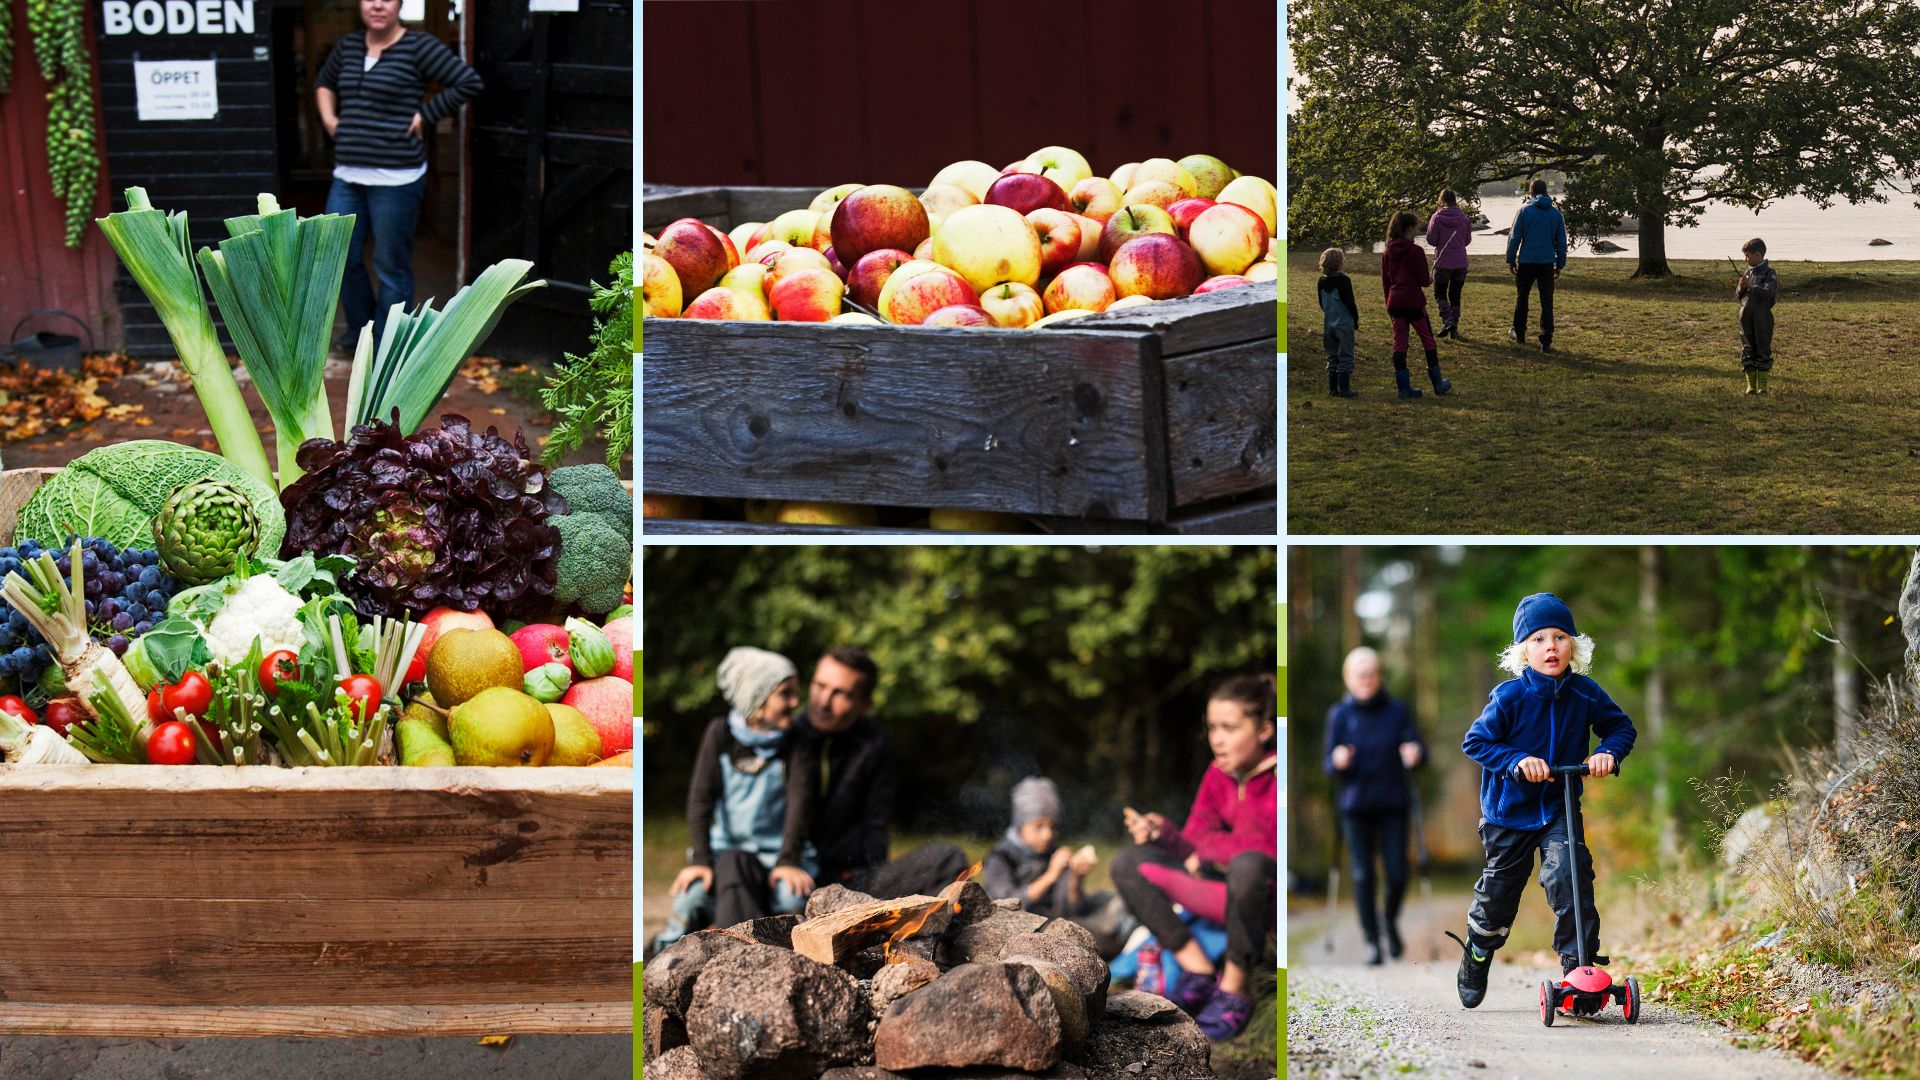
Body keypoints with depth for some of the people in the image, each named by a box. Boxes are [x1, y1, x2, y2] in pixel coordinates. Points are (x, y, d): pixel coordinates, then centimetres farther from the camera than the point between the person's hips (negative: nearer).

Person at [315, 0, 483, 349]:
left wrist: (424, 115, -11)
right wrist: (329, 117, 13)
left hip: (396, 179, -6)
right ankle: (360, 330, 31)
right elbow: (323, 82, 31)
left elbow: (468, 83, -12)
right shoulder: (347, 47, 11)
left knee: (391, 266, 2)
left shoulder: (419, 47, -8)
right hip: (348, 175, 6)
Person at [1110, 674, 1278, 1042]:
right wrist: (1162, 834, -18)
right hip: (1228, 893, 7)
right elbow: (1194, 848, 3)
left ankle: (1233, 991, -25)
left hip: (1269, 896, -7)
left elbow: (1267, 851, -23)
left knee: (1247, 865, -42)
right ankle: (1199, 972, -11)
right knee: (1129, 863, -3)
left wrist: (1208, 848, -11)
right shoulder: (1217, 777, 5)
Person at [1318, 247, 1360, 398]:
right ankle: (1344, 389, -3)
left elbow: (1322, 304, 11)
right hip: (1344, 324, -6)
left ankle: (1332, 388, 12)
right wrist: (1356, 321, 0)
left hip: (1328, 324, 6)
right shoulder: (1343, 280, -13)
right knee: (1345, 357, -1)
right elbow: (1350, 302, -12)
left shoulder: (1322, 281, 4)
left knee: (1332, 357, 12)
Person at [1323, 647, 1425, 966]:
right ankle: (1372, 940, 9)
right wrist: (1338, 762, -22)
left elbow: (1417, 749, -2)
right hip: (1356, 806, 0)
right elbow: (1331, 766, 1)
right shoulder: (1340, 715, 1)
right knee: (1362, 876, -3)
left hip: (1393, 805, 0)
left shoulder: (1397, 712, 2)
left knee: (1397, 874, -3)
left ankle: (1390, 921, 26)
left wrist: (1415, 754, -26)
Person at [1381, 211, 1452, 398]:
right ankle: (1438, 383, 17)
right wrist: (1431, 279, 11)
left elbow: (1385, 282, 10)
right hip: (1414, 302, -5)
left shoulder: (1387, 253, 6)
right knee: (1428, 340, 9)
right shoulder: (1415, 251, -12)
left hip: (1394, 303, 5)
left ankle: (1403, 387, 5)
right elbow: (1423, 280, -12)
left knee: (1399, 343, 7)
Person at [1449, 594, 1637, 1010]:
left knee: (1569, 877, -22)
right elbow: (1475, 741, -14)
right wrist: (1517, 760, -27)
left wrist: (1608, 752, -15)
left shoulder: (1586, 694, -9)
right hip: (1509, 812, -1)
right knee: (1499, 890, 14)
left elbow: (1622, 726, 5)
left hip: (1560, 810, 1)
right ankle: (1477, 956, 41)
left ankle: (1579, 964, -18)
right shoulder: (1510, 697, -17)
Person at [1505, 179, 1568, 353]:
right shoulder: (1556, 213, 4)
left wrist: (1511, 260, 5)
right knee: (1547, 302, 1)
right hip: (1547, 262, 1)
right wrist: (1560, 264, 16)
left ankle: (1519, 333, 29)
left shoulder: (1525, 210, -4)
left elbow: (1514, 237, -3)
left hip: (1526, 261, -1)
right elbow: (1561, 241, 9)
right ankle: (1546, 341, -6)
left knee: (1522, 297, 18)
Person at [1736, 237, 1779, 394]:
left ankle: (1762, 385, 6)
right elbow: (1738, 296, 14)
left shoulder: (1769, 273, -4)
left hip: (1762, 318, -5)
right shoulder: (1748, 273, 13)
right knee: (1747, 350, 5)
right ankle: (1751, 384, 11)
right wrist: (1742, 288, -6)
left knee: (1763, 350, 0)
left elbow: (1768, 293, -17)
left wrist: (1751, 286, -19)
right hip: (1746, 317, 5)